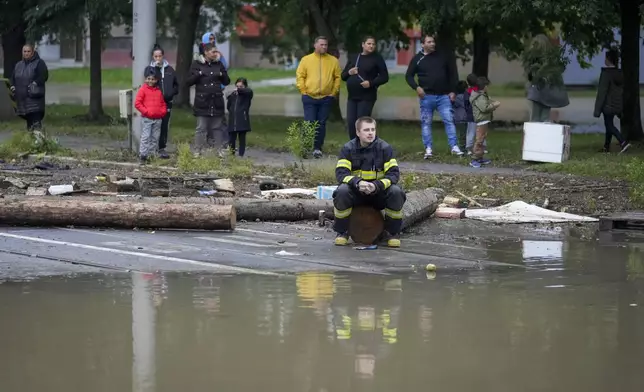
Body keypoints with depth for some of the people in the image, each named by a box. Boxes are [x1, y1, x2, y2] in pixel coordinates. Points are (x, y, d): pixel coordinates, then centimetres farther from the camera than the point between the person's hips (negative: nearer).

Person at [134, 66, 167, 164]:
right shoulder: (143, 89, -3)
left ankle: (152, 155, 16)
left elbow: (163, 103, 20)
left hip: (158, 119, 5)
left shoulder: (159, 91, 11)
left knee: (155, 138, 8)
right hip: (146, 119, -5)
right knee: (145, 137, -8)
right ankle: (143, 156, -6)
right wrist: (146, 112, -14)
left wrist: (163, 111, 1)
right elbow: (137, 103, -8)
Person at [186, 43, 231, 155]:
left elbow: (227, 82, 15)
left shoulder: (219, 65, 11)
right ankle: (197, 151, 2)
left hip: (217, 102, 3)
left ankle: (220, 150, 10)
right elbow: (189, 81, -1)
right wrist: (198, 74, -15)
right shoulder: (197, 65, 1)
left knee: (218, 127, 7)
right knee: (201, 128, -2)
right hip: (202, 102, -3)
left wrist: (222, 75, -5)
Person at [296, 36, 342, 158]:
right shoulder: (306, 59, 2)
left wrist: (334, 93, 1)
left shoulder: (333, 61, 5)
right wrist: (303, 91, -5)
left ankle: (318, 148, 10)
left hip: (326, 98, 1)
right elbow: (300, 76, 2)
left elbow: (338, 77, 7)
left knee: (321, 124, 3)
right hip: (309, 98, -1)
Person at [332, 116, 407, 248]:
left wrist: (377, 185, -30)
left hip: (379, 192, 0)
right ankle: (342, 232, -11)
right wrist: (357, 183, -36)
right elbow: (341, 173, -16)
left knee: (396, 193, -30)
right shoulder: (348, 149, -6)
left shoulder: (385, 148, -6)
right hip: (355, 192, 0)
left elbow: (393, 173, -12)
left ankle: (391, 232, -8)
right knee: (342, 191, -32)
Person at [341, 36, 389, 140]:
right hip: (352, 97, 5)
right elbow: (343, 76, 18)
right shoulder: (353, 58, 15)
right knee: (351, 123, 0)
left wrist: (371, 83, -16)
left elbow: (384, 77, -2)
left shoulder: (377, 58, 0)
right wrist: (349, 73, -5)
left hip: (367, 97, -5)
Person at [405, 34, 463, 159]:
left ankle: (454, 147, -4)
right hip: (426, 96, 0)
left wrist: (452, 91, 6)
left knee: (449, 120, -5)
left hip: (444, 96, 0)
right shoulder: (417, 59, 2)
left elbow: (453, 73, 12)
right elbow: (409, 76, 7)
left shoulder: (443, 57, 6)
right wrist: (416, 87, -10)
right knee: (426, 123, 2)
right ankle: (428, 149, 7)